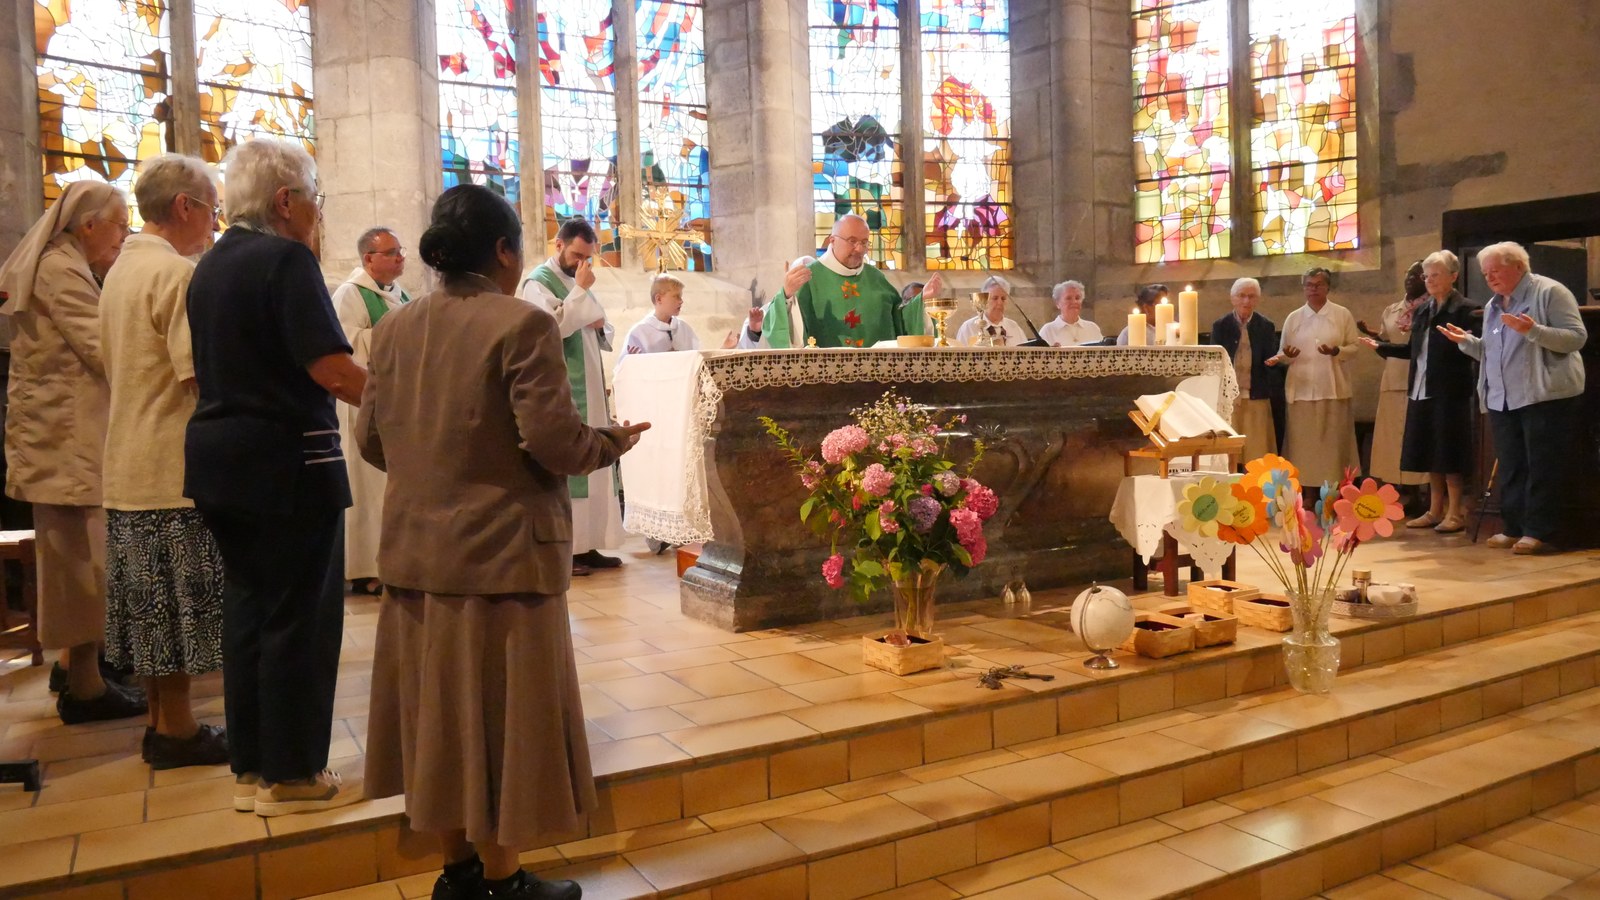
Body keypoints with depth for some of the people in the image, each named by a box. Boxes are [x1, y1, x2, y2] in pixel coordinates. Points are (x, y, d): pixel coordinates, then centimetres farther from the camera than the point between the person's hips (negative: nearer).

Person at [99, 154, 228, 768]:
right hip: (173, 466, -9)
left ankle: (162, 720, 23)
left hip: (130, 466, 9)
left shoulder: (122, 270, 15)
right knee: (175, 602, 0)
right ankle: (177, 732, 9)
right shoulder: (177, 273, -15)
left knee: (149, 602, 14)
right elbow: (200, 373, -21)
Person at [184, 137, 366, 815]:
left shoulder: (211, 265, 13)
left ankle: (250, 769, 23)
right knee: (299, 615, 1)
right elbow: (333, 370, -21)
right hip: (285, 461, -9)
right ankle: (291, 775, 11)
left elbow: (218, 369, 18)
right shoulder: (285, 259, -14)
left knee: (247, 607, 14)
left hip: (219, 454, 9)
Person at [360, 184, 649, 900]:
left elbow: (371, 440, 9)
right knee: (500, 715, 7)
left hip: (416, 552, 7)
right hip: (501, 553, -6)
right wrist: (612, 442, 1)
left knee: (439, 708, 16)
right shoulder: (522, 323, -14)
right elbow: (553, 439, -19)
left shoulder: (393, 328, 6)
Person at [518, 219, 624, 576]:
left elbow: (605, 334, 23)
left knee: (592, 463, 7)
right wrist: (580, 290, -17)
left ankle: (586, 544, 13)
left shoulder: (578, 280, 19)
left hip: (589, 387, 8)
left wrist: (600, 326, 1)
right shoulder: (539, 281, -6)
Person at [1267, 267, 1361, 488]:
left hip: (1333, 389, -1)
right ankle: (1307, 492, 5)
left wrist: (1336, 351, -15)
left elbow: (1355, 345, 5)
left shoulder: (1343, 314, 4)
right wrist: (1287, 355, -13)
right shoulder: (1293, 318, 9)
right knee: (1304, 442, 0)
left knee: (1333, 441, 0)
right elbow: (1283, 354, 10)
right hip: (1302, 390, 1)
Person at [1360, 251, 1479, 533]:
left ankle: (1455, 512, 7)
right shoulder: (1421, 311, 14)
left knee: (1448, 451, -3)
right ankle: (1435, 510, 19)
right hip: (1421, 391, 7)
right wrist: (1381, 346, 10)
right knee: (1430, 451, 10)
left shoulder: (1465, 309, -6)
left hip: (1450, 392, -7)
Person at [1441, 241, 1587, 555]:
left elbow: (1577, 337, -14)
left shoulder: (1550, 292, -6)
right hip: (1502, 399, 8)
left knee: (1542, 467, -3)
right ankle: (1514, 528, 16)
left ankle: (1537, 531, 1)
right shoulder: (1493, 305, 17)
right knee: (1510, 467, 9)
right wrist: (1467, 341, 6)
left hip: (1546, 396, -7)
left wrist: (1533, 331, -26)